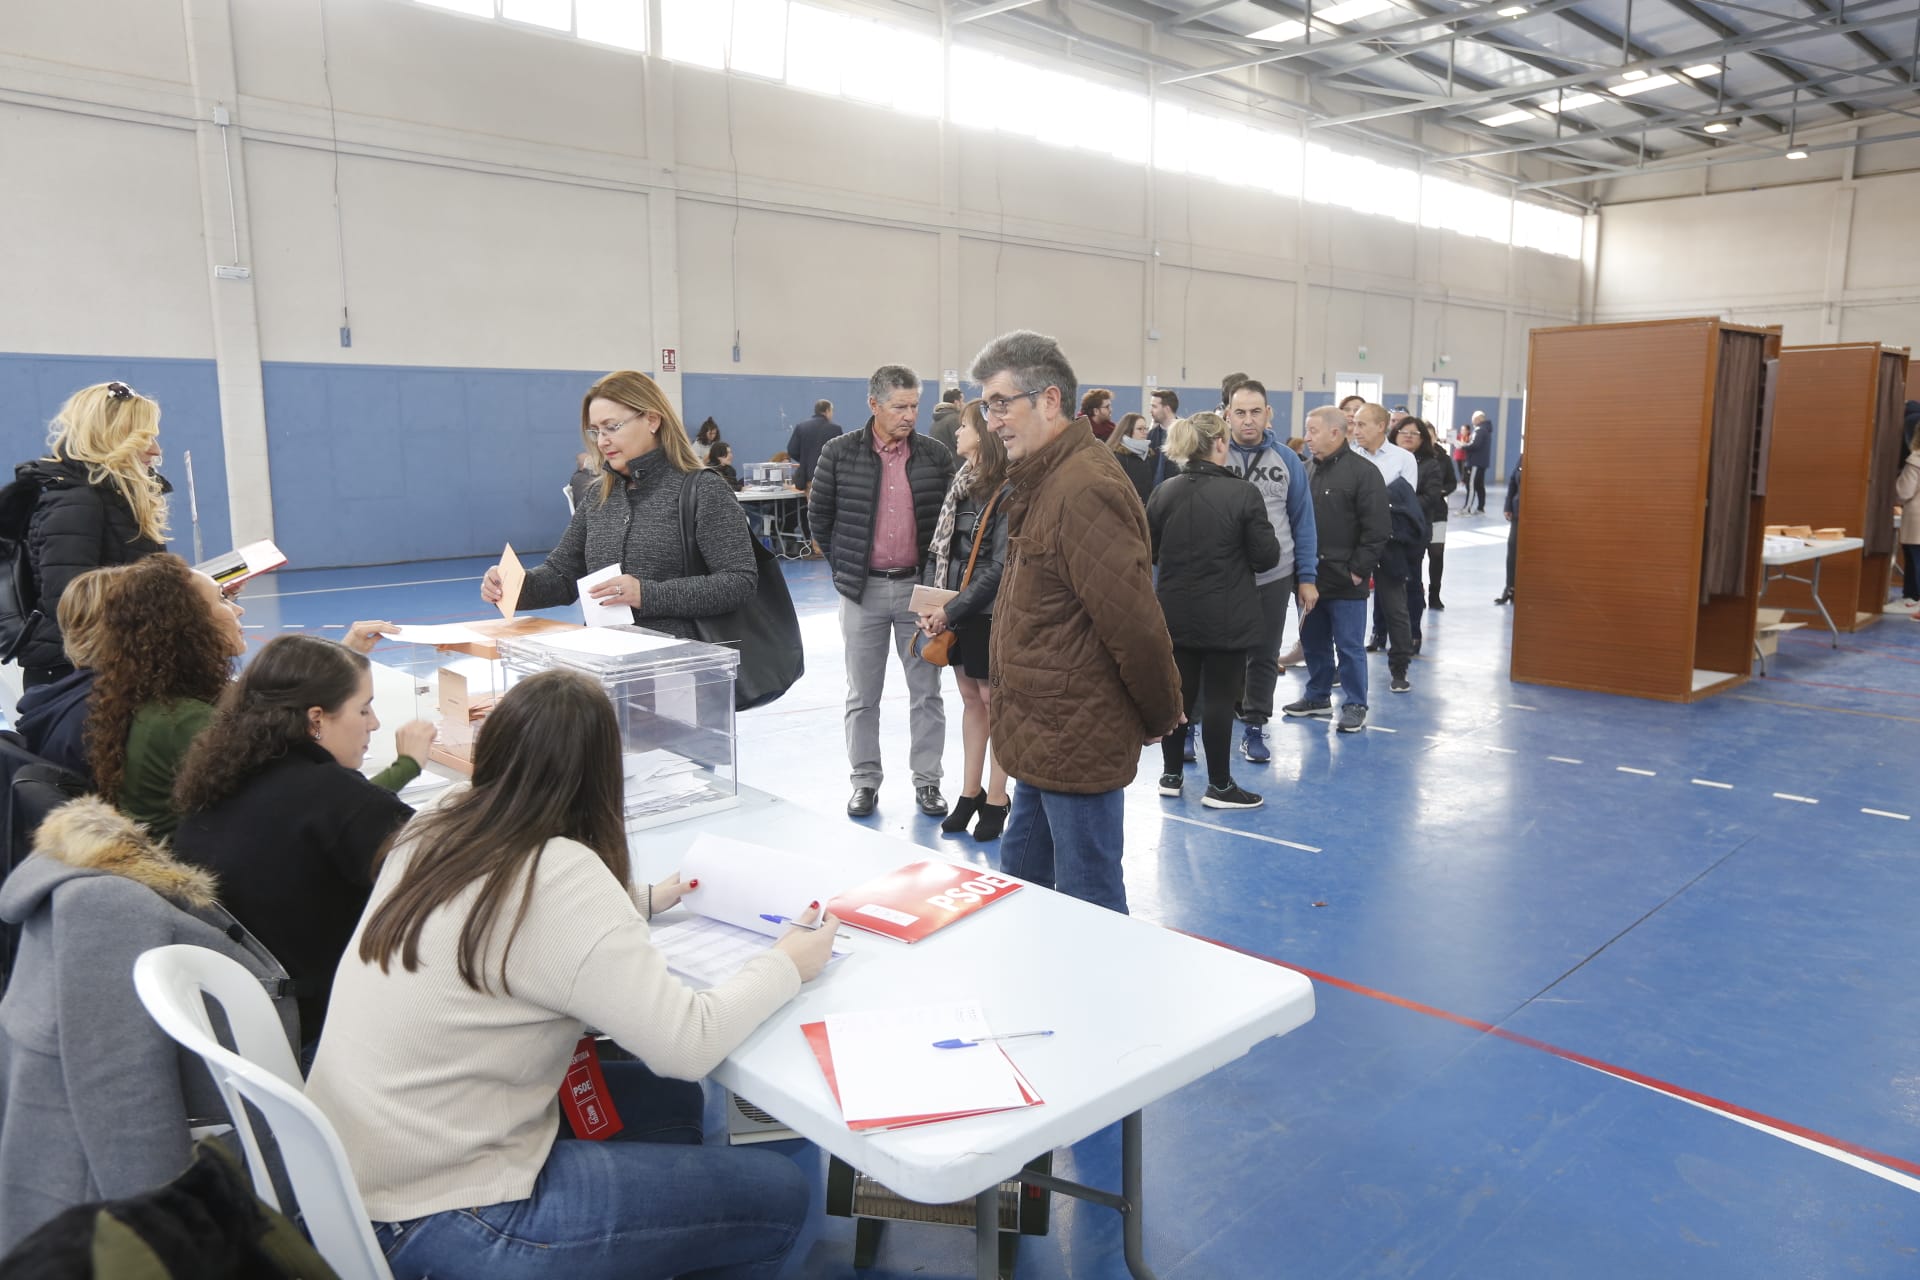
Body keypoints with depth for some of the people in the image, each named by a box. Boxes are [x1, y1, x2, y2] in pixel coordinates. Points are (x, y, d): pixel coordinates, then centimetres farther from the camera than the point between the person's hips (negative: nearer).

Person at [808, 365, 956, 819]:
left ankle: (927, 781, 17)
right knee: (862, 695, 8)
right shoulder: (840, 453, -2)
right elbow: (820, 515, 6)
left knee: (926, 693, 6)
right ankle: (865, 781, 20)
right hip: (864, 591, 0)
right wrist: (842, 568, 3)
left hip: (919, 586, 1)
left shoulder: (936, 455, 0)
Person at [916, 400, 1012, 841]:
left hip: (989, 614, -7)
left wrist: (952, 610, -18)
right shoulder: (961, 482, 8)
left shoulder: (1008, 493, -16)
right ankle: (970, 793, 24)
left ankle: (996, 800, 15)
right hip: (954, 611, 7)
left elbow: (1000, 567, -19)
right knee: (970, 698, 14)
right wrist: (930, 602, -2)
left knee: (992, 698, 3)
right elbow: (939, 547, 9)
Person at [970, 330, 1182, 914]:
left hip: (1076, 744, -10)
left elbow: (1135, 624, -22)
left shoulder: (1084, 489, -22)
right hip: (1046, 739, 10)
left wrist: (1160, 718, -11)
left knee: (1089, 905, 3)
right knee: (1022, 873, 22)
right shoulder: (1041, 482, 12)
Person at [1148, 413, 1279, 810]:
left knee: (1178, 692, 14)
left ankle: (1171, 774, 26)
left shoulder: (1164, 493, 0)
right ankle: (1219, 786, 12)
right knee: (1219, 696, 3)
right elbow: (1267, 557, -10)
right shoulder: (1243, 494, -14)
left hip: (1175, 613, 5)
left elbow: (1150, 552, 9)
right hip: (1227, 616, -5)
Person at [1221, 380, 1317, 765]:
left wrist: (1307, 577, 2)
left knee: (1264, 655, 11)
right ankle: (1188, 725, 23)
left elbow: (1302, 522, 4)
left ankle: (1254, 727, 25)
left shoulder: (1287, 461, 0)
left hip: (1274, 576, 2)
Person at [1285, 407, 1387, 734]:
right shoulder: (1307, 469, 9)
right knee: (1313, 642, 16)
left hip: (1345, 581, -6)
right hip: (1310, 577, 7)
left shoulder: (1364, 472, -11)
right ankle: (1317, 697, 31)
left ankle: (1355, 706, 14)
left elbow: (1376, 530, -13)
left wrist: (1358, 570, -14)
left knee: (1349, 646, 2)